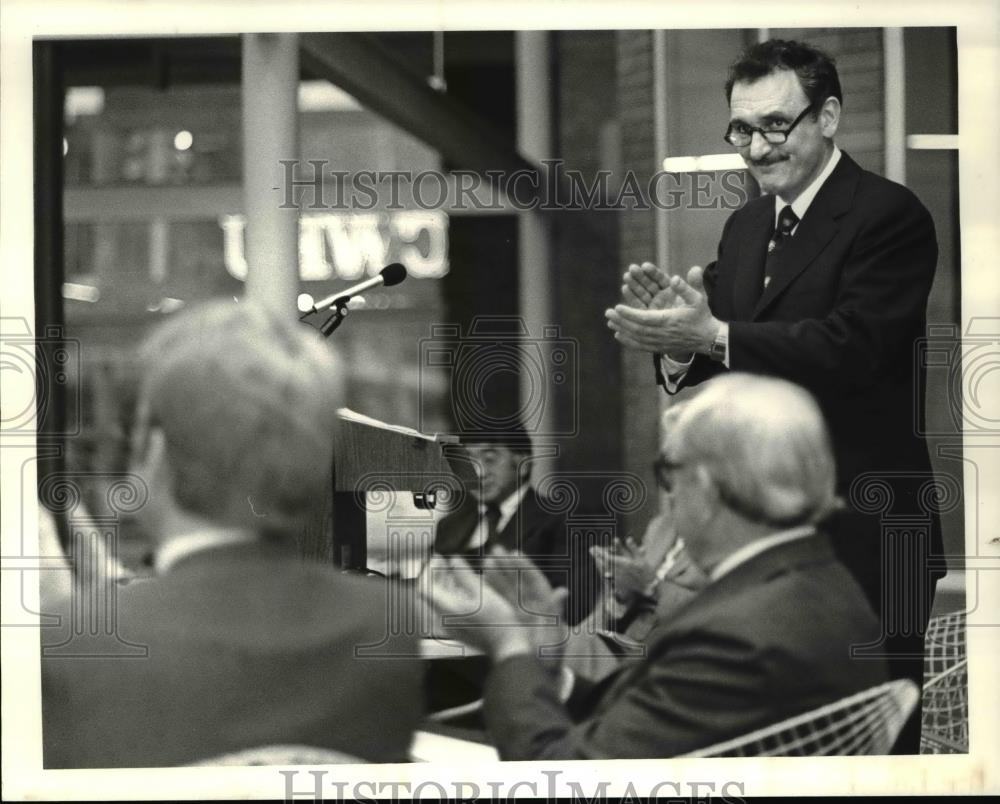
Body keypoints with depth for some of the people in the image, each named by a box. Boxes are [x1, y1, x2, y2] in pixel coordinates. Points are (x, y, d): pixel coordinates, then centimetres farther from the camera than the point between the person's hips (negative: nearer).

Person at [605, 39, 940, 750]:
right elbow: (720, 371, 9)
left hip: (861, 538, -8)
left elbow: (851, 347, -24)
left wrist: (713, 335, -30)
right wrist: (677, 339, -14)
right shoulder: (745, 227, 14)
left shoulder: (889, 216, -11)